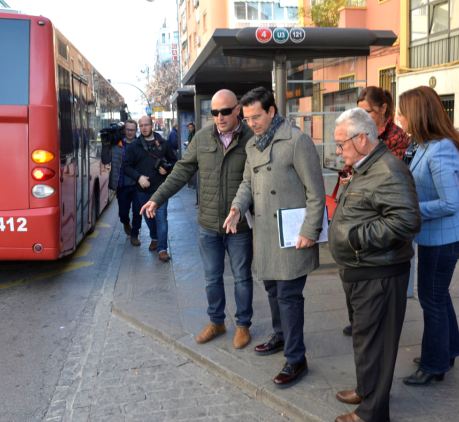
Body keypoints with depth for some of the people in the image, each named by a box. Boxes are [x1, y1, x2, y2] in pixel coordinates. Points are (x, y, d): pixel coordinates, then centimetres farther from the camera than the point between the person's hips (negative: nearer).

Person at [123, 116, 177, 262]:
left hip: (160, 188, -2)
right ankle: (154, 238, 40)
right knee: (148, 216, 16)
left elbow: (174, 161, 13)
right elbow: (127, 166, 3)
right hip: (143, 189, 2)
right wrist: (139, 177, -12)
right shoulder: (134, 146, 5)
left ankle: (162, 249, -7)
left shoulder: (163, 144, 5)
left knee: (161, 217, -9)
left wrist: (167, 169, -8)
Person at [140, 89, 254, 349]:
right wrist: (158, 198, -1)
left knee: (242, 277, 12)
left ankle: (243, 325, 30)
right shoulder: (202, 138, 1)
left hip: (240, 226, -3)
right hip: (208, 225, 3)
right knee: (212, 277, 16)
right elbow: (182, 172, 5)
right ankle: (216, 322, 36)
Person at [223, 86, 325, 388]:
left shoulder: (296, 141, -13)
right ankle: (281, 336, 41)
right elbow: (248, 182, 19)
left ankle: (296, 360, 9)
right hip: (264, 232, 8)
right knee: (272, 287, 20)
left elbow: (315, 191, -14)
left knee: (288, 295, -3)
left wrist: (310, 231, -16)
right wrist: (237, 207, -1)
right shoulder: (252, 145, 12)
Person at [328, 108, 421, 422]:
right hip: (360, 271, 10)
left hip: (377, 275, -10)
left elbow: (407, 221, -30)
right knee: (364, 335, 22)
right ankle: (367, 390, 39)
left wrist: (357, 237, -24)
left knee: (372, 340, 1)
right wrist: (339, 225, 8)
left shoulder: (388, 171, -21)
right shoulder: (365, 168, 13)